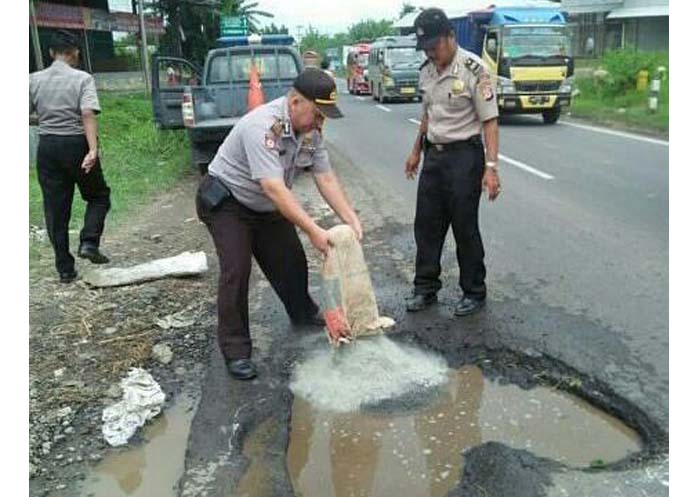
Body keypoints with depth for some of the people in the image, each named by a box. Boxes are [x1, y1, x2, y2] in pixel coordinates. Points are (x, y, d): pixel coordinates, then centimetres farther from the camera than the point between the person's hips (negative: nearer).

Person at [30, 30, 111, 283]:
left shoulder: (34, 80, 5)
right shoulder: (82, 79, -6)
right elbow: (88, 114, -19)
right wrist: (93, 150, -26)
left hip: (47, 147, 4)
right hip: (76, 145, -3)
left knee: (55, 209, 8)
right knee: (99, 196, 17)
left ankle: (65, 269, 12)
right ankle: (89, 242, -4)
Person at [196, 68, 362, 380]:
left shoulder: (310, 131, -9)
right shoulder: (263, 126, -35)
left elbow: (326, 179, -8)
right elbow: (274, 189, -40)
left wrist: (351, 220, -19)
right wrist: (313, 231, -42)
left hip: (267, 207, 7)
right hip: (225, 202, -7)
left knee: (291, 260, 12)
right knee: (236, 271, -15)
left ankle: (302, 312, 39)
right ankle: (235, 350, -4)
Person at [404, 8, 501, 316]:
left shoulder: (473, 69, -15)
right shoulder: (427, 70, 6)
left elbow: (489, 121, -16)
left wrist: (491, 166, -22)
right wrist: (416, 151, 22)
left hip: (464, 155, -7)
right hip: (433, 155, 7)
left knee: (465, 228, 2)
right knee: (426, 224, 11)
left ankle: (474, 292, 18)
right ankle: (425, 288, 25)